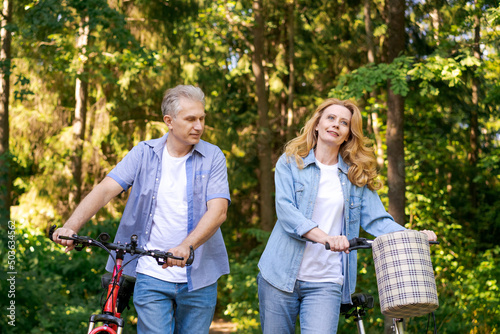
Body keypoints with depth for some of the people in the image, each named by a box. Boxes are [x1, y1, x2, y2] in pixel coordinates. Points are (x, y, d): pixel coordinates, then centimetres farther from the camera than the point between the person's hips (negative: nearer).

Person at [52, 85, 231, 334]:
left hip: (198, 277, 1)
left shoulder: (212, 157, -2)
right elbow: (105, 190, -7)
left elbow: (218, 210, -14)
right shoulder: (144, 153, 2)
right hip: (152, 276, 0)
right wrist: (70, 227, -24)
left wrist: (186, 247, -31)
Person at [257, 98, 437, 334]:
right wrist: (325, 237, -28)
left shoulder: (356, 176, 12)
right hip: (281, 277, -1)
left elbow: (376, 219, 5)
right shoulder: (290, 162, 3)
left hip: (326, 284, 1)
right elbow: (285, 210, -11)